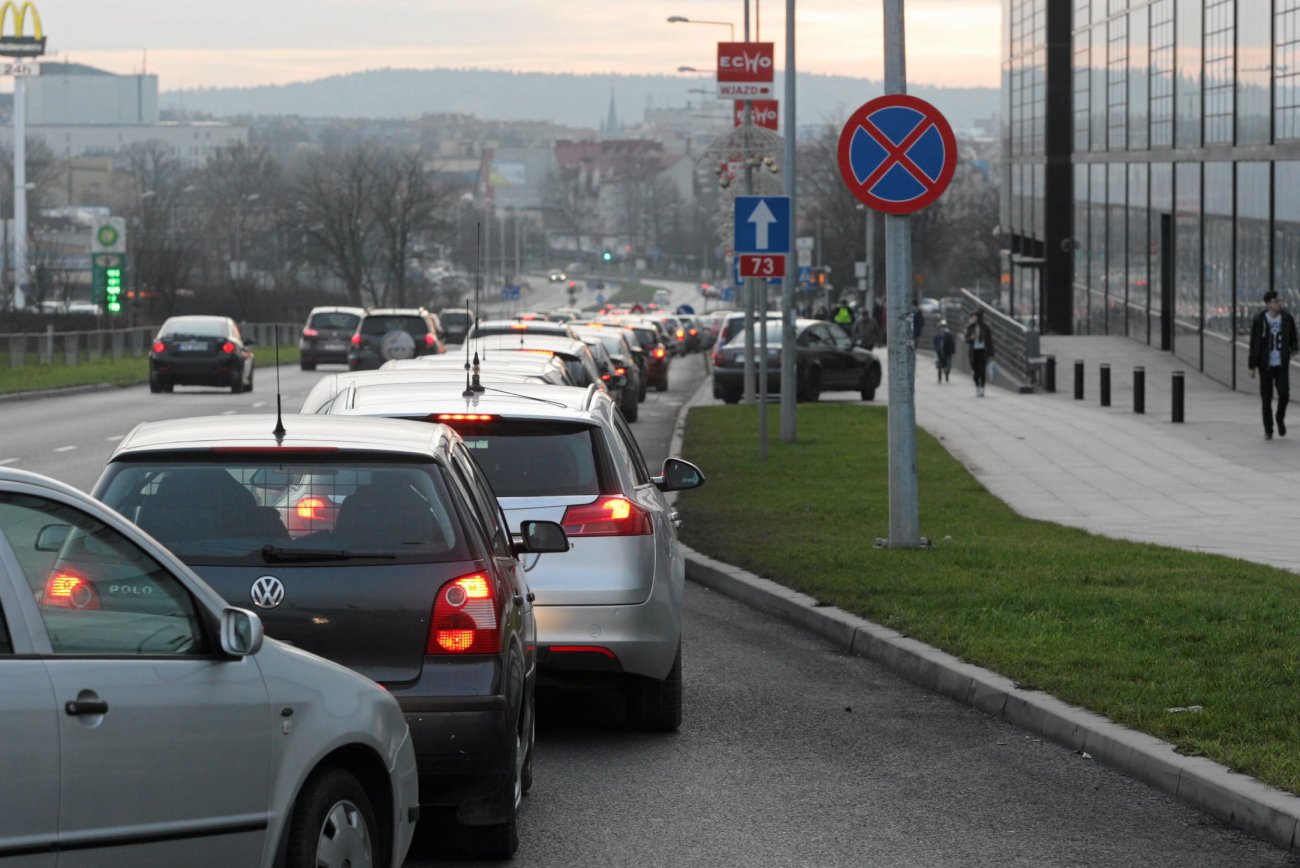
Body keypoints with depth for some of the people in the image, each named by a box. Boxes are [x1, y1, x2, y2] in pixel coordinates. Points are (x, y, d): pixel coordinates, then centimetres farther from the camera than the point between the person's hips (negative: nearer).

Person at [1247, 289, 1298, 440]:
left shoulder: (1287, 319, 0)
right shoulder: (1259, 320, -7)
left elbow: (1293, 337, 16)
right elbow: (1254, 344, -3)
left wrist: (1292, 348, -5)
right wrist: (1252, 366, -4)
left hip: (1282, 365, 1)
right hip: (1266, 365, -1)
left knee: (1284, 393, -11)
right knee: (1266, 398, 3)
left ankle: (1280, 419, 18)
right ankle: (1268, 430, 16)